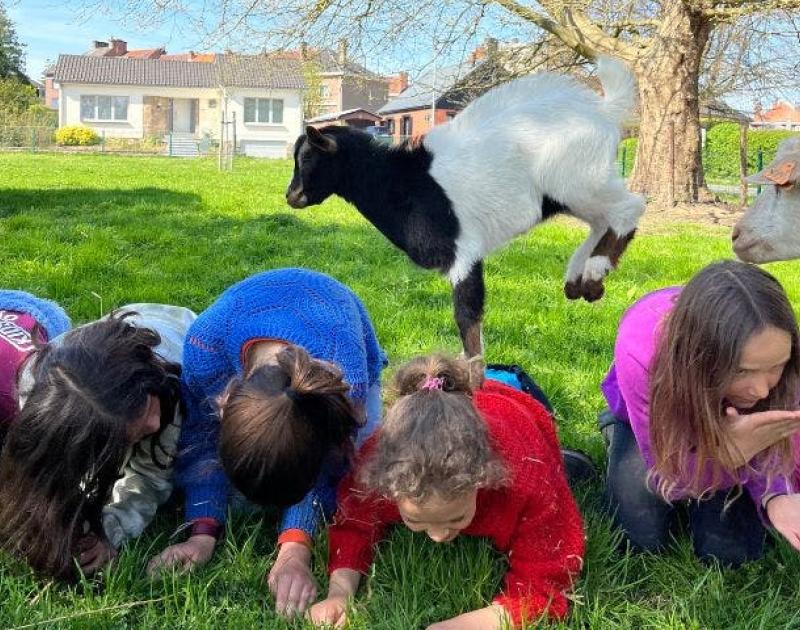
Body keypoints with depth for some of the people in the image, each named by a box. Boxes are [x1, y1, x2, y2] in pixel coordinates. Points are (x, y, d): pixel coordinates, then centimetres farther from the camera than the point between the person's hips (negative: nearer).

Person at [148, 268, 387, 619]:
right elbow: (203, 442, -28)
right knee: (241, 495, -7)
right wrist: (202, 534, -37)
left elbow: (325, 472, -32)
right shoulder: (205, 347, -44)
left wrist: (295, 551, -45)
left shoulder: (349, 382, -48)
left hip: (334, 376, -1)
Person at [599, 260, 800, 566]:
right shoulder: (641, 353, -44)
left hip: (730, 422, 2)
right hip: (652, 419, -1)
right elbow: (670, 477, -32)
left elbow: (766, 450, -22)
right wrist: (731, 450, -51)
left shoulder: (769, 350, -38)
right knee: (644, 538, -15)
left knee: (730, 552, -10)